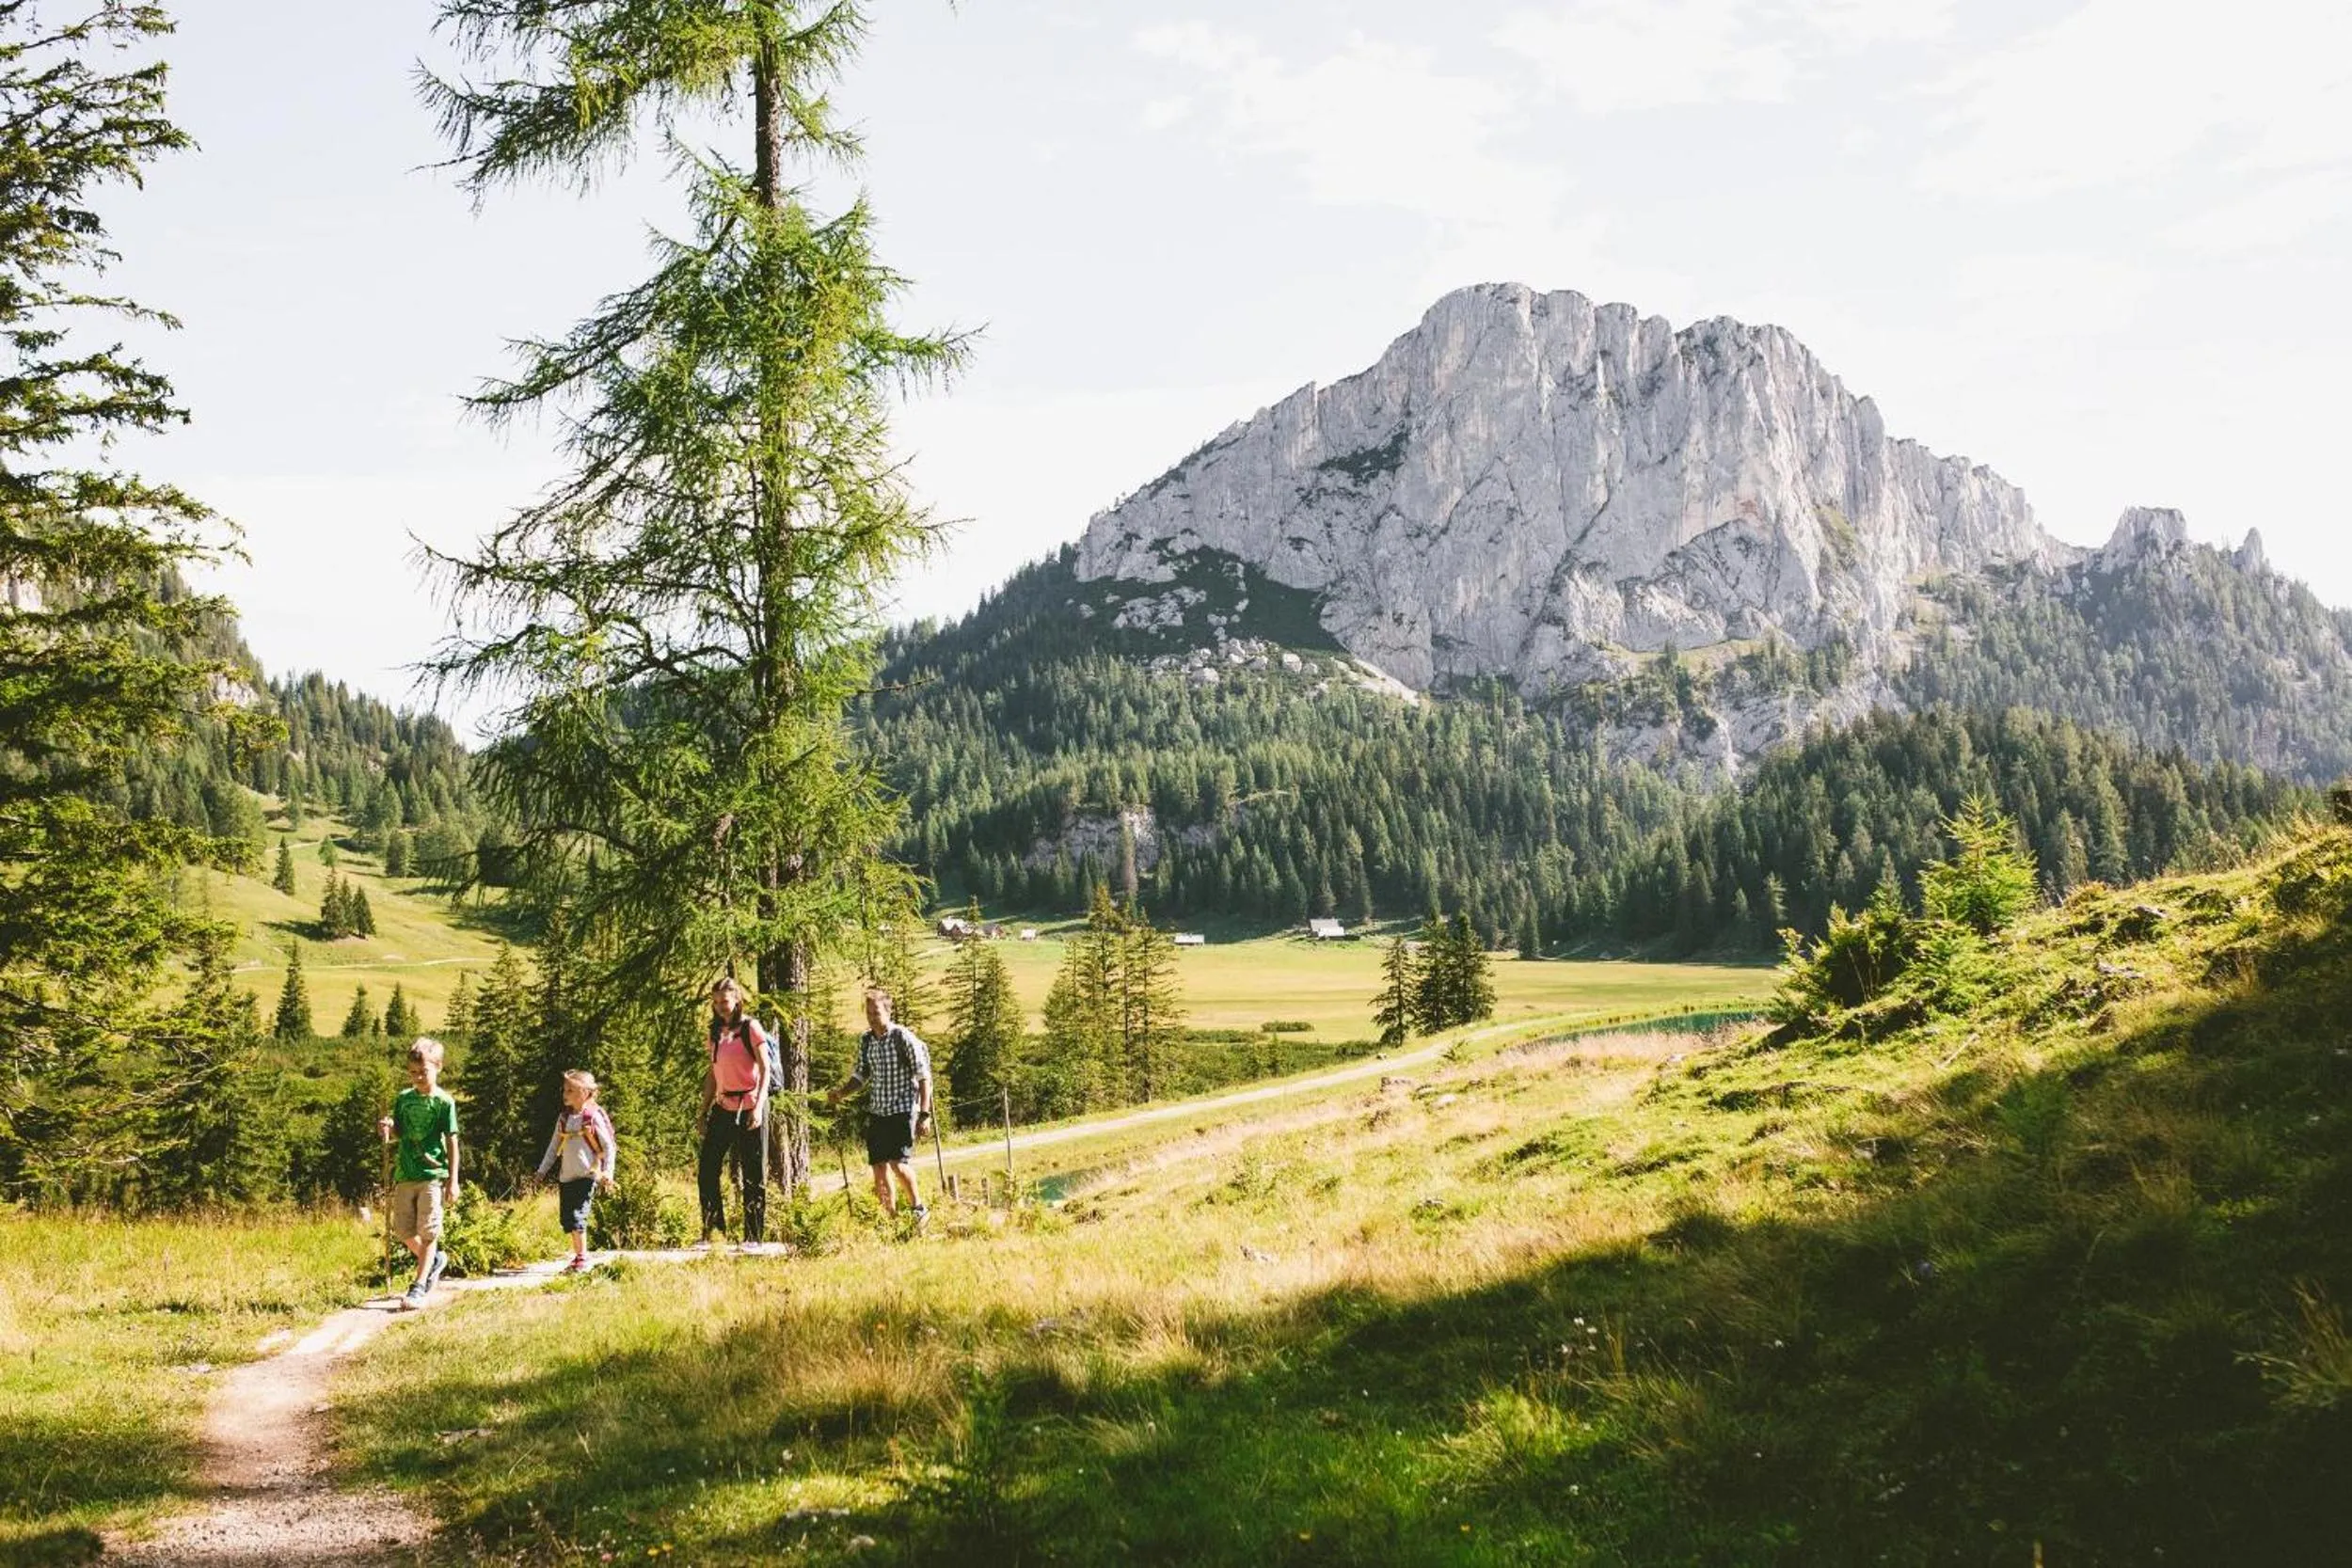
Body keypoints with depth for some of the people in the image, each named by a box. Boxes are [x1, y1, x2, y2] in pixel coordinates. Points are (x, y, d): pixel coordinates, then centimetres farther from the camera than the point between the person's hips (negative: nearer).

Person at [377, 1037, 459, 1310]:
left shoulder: (444, 1102, -5)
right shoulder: (403, 1099, 8)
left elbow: (452, 1142, -4)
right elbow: (398, 1135, 16)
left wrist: (453, 1181, -7)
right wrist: (388, 1130, -9)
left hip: (433, 1174, -5)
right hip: (405, 1174, 5)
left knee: (427, 1231, -6)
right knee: (403, 1231, 8)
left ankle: (418, 1287, -2)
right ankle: (434, 1259, 33)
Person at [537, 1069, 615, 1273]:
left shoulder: (593, 1117, -8)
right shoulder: (564, 1117, 9)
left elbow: (608, 1146, -5)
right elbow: (554, 1146, 16)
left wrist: (608, 1173, -10)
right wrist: (542, 1171, 12)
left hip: (587, 1175, -7)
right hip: (566, 1176, 7)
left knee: (577, 1215, -14)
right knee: (566, 1218, 7)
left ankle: (582, 1258, -6)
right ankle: (578, 1255, 18)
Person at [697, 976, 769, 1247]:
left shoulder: (750, 1027, -5)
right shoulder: (716, 1033, 13)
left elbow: (765, 1069, -10)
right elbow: (712, 1075, 17)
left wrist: (759, 1107, -19)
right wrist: (704, 1113, 14)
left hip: (749, 1107, -6)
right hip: (723, 1107, 6)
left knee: (753, 1175, 0)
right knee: (706, 1173, 3)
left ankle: (754, 1237, 6)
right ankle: (711, 1232, 11)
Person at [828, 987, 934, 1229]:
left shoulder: (903, 1037, -10)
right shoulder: (865, 1040, 7)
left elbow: (924, 1077, -9)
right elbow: (860, 1075, 17)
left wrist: (924, 1114, -13)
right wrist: (841, 1093, -2)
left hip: (902, 1110, -6)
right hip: (877, 1111, 6)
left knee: (899, 1164, -18)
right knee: (879, 1168, 5)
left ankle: (918, 1208, 4)